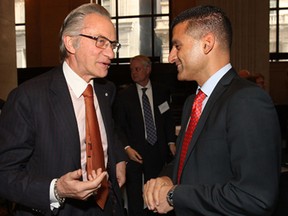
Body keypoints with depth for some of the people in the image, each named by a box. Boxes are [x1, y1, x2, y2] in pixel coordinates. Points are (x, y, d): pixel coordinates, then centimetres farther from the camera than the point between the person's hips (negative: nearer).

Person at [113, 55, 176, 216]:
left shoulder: (162, 92, 5)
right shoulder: (124, 96, 1)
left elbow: (168, 119, 10)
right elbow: (119, 125, 2)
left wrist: (171, 142, 0)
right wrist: (127, 148, -9)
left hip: (157, 152, 1)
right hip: (134, 153, -1)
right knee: (134, 198, 7)